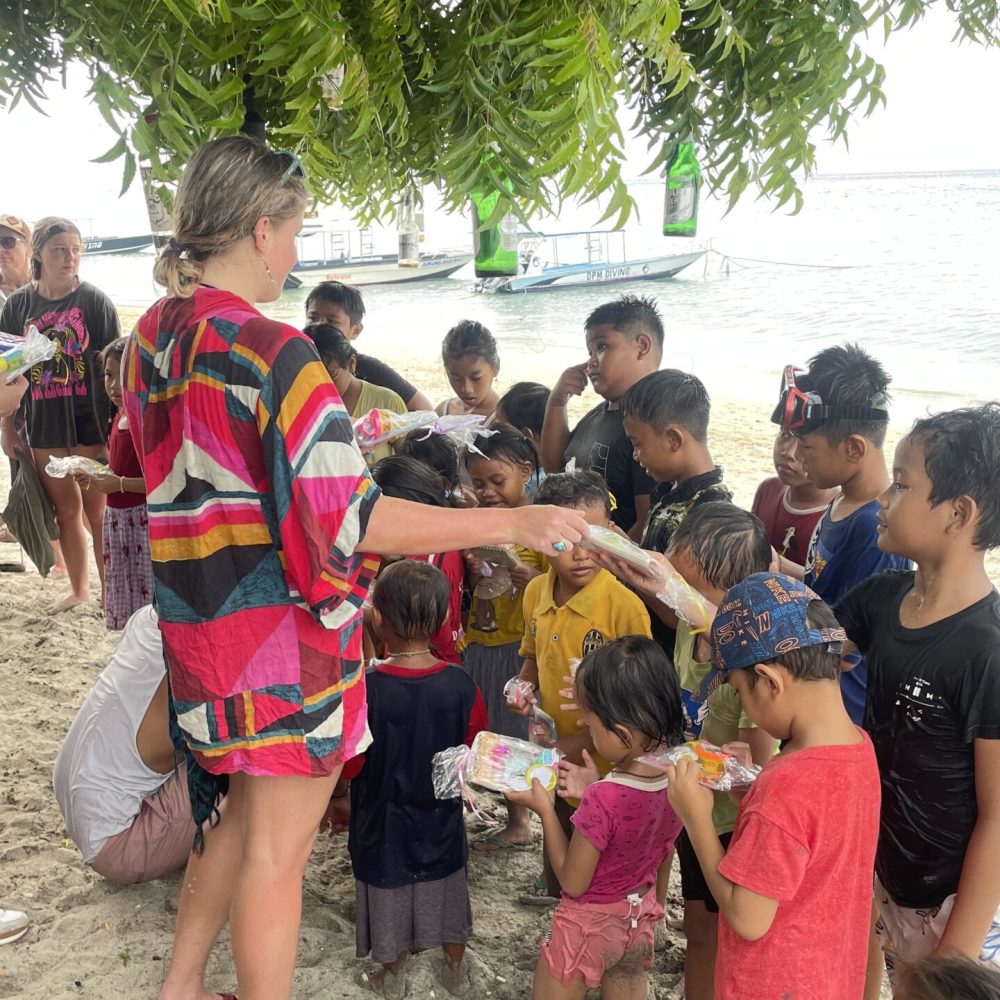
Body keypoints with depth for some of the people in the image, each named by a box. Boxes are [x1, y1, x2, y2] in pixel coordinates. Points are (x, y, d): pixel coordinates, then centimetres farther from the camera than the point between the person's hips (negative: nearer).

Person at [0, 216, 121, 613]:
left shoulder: (94, 301, -4)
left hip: (91, 420, -3)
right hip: (44, 424, 3)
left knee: (97, 510, 4)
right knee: (66, 509, 13)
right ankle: (78, 588, 27)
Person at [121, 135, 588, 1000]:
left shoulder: (151, 338, 4)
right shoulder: (272, 352, -22)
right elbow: (346, 515, -25)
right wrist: (508, 523, -22)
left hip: (197, 623, 9)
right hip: (283, 633, -8)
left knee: (243, 808, 27)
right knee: (278, 848, 9)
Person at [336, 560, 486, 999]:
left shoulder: (364, 688, -28)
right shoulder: (460, 685, -19)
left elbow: (348, 765, -19)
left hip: (383, 819, -2)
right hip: (442, 816, 2)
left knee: (389, 894, 21)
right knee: (445, 892, 24)